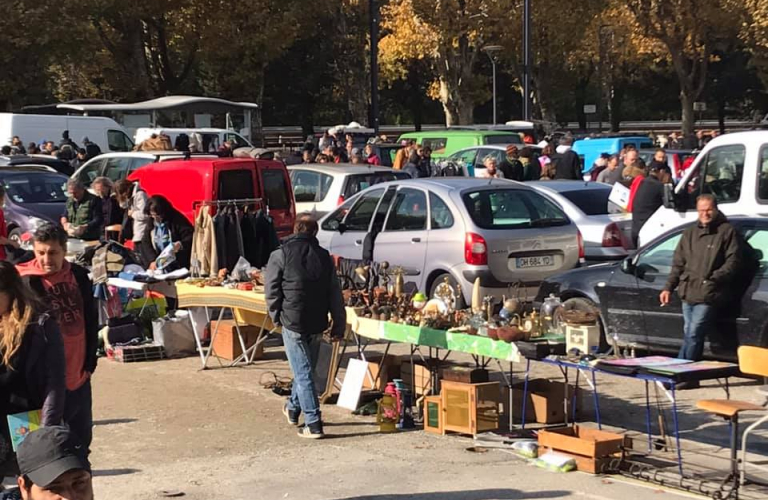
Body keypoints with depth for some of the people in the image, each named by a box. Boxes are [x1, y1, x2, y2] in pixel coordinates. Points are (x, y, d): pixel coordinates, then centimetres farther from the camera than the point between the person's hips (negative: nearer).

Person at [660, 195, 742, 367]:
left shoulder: (727, 231, 0)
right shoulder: (689, 233, 18)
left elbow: (733, 261, -6)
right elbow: (678, 264, 19)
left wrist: (715, 277, -18)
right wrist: (669, 287, 9)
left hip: (708, 296, -6)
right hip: (688, 294, 6)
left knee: (694, 334, -12)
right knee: (688, 335, 10)